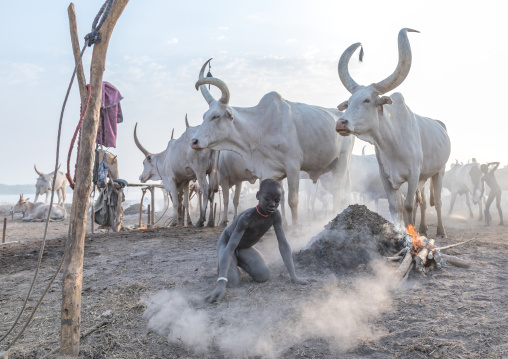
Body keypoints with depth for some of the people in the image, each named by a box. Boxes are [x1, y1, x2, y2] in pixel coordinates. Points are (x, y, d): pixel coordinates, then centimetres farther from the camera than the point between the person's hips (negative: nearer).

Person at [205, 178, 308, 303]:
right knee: (232, 281, -27)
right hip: (226, 243, -5)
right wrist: (221, 283, -56)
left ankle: (238, 261, 11)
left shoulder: (275, 215, -24)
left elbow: (283, 245, -21)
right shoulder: (247, 217, -40)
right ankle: (223, 263, 8)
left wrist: (293, 276, -29)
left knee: (263, 276, -17)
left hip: (245, 247, 5)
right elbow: (230, 249, -45)